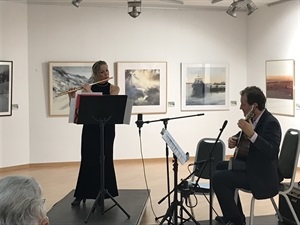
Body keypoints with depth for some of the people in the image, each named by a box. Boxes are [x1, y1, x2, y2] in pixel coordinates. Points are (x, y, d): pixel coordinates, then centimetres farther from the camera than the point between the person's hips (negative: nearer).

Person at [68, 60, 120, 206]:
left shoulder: (114, 88, 1)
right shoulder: (88, 88, 5)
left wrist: (90, 92, -20)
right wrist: (72, 97, -16)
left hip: (106, 129, -1)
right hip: (90, 128, 1)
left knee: (104, 160, 1)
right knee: (87, 160, 2)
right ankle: (80, 195, 13)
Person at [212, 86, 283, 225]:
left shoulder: (271, 123, -23)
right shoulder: (254, 119, 4)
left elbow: (272, 152, -35)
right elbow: (243, 136, 22)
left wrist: (252, 134, -42)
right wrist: (234, 139, 0)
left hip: (263, 175, -10)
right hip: (251, 164, 10)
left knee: (218, 178, -17)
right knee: (220, 167, 23)